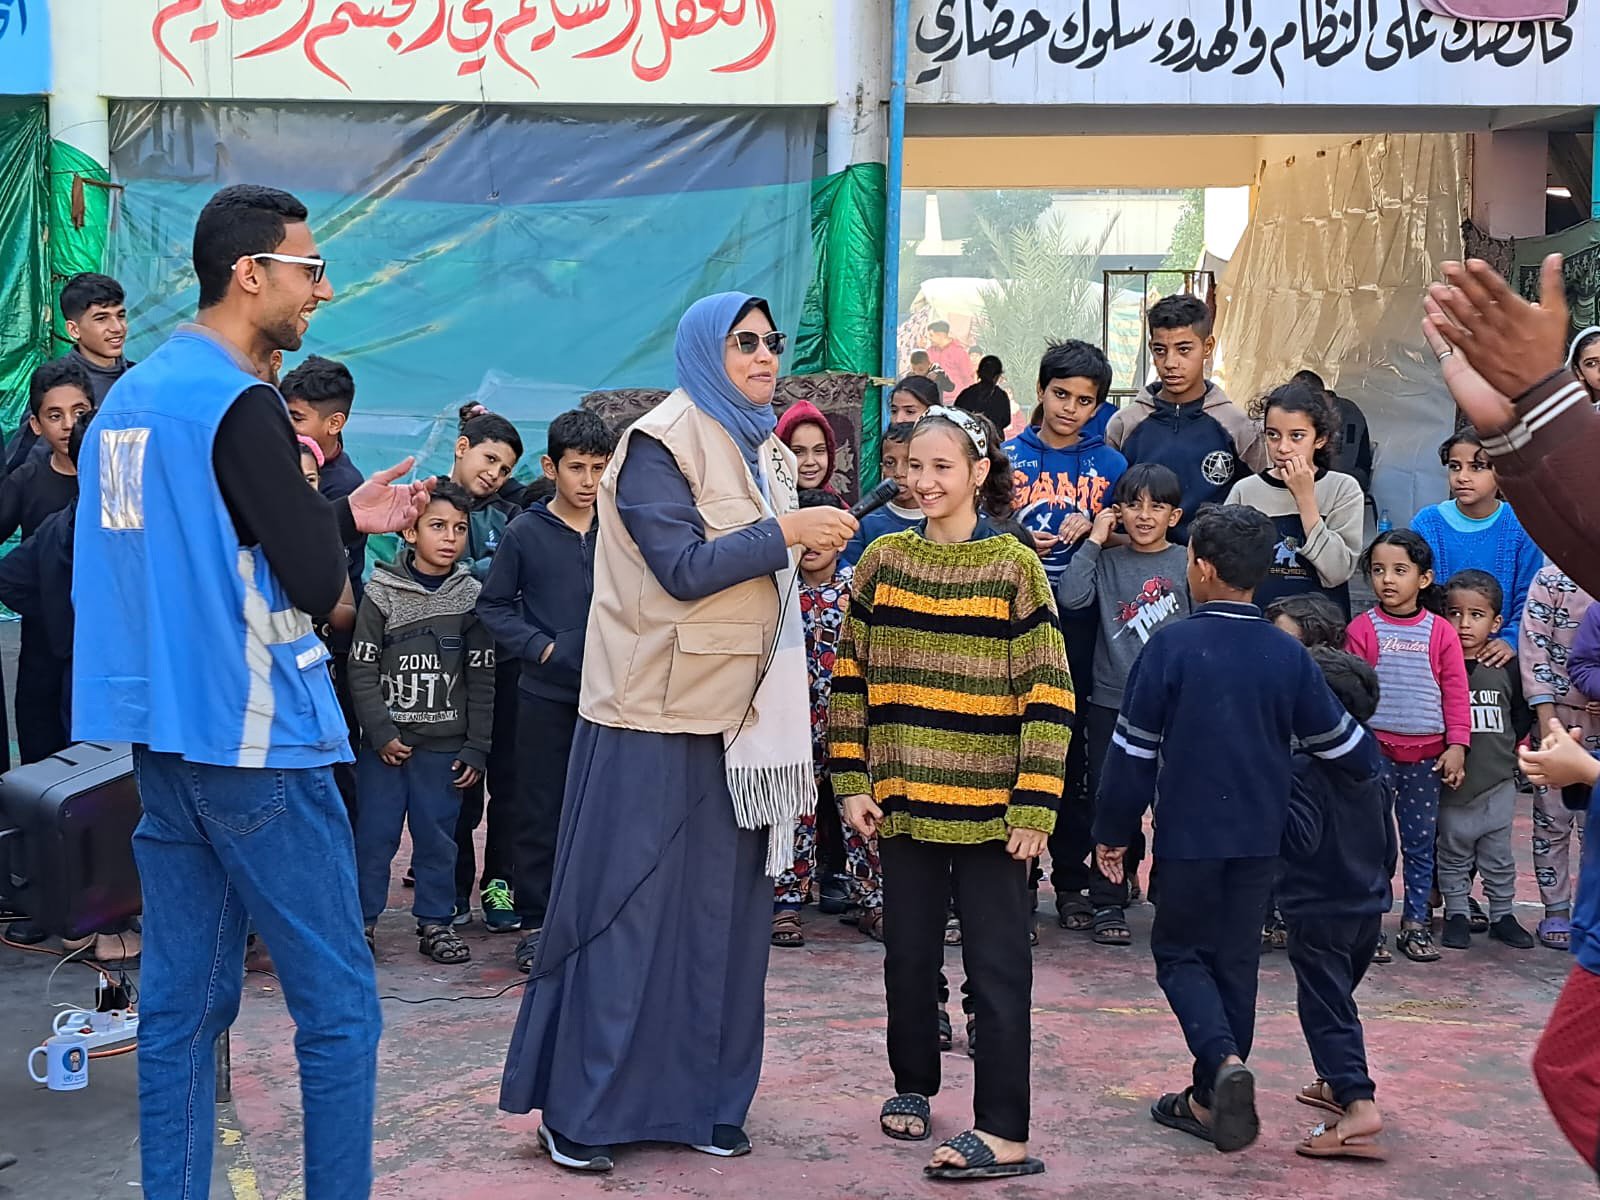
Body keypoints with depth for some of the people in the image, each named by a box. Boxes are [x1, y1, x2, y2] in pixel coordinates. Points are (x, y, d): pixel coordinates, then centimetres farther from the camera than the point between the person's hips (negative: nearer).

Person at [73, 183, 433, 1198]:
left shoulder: (129, 397, 12)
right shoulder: (239, 403, -15)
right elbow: (316, 584, -18)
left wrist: (345, 516, 17)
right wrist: (335, 519, 3)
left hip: (162, 732, 9)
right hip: (252, 735, -9)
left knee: (183, 1002, 11)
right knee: (339, 1005, -1)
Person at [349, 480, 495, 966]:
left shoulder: (471, 596, 2)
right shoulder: (382, 592, -3)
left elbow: (482, 678, 3)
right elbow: (362, 669, -3)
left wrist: (476, 747, 1)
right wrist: (382, 733, -9)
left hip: (444, 743, 1)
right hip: (385, 739, -1)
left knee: (438, 835, 6)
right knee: (375, 833, 3)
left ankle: (435, 922, 16)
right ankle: (363, 919, 14)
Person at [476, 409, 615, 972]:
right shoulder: (525, 533, -1)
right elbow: (493, 606, 1)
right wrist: (539, 647, -10)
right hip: (546, 693, -2)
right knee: (539, 811, 3)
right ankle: (534, 921, 12)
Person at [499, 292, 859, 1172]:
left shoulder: (763, 453, 14)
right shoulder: (660, 446, -9)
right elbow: (683, 567, -19)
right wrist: (784, 533, -18)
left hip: (735, 717, 7)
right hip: (654, 715, -7)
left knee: (722, 909, 8)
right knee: (625, 907, -3)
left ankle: (700, 1098, 17)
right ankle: (580, 1109, 6)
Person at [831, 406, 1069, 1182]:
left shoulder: (1014, 567, -6)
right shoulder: (883, 560, 5)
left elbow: (1048, 695, -8)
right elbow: (851, 677, 9)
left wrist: (1034, 805, -13)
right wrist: (852, 782, 2)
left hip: (988, 805, -4)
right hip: (904, 798, 4)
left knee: (996, 964, -1)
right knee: (909, 953, 14)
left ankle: (1004, 1133, 1)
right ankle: (912, 1087, 33)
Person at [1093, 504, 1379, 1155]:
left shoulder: (1172, 645, -12)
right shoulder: (1287, 654, -1)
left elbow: (1134, 746, -9)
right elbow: (1337, 738, 8)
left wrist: (1113, 831, 1)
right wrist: (1375, 774, 30)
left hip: (1189, 833, -4)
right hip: (1259, 835, 4)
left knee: (1180, 953, 10)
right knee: (1235, 961, 14)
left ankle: (1223, 1060, -15)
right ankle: (1210, 1100, 18)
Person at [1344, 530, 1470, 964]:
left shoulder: (1441, 632, 2)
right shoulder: (1363, 628, -2)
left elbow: (1455, 692, 4)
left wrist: (1457, 745, -2)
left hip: (1426, 754, 2)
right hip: (1375, 751, -2)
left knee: (1420, 841, 9)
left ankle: (1415, 922, 18)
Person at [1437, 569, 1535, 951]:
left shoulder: (1506, 668, -1)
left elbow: (1522, 715, 10)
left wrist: (1505, 744, 1)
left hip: (1498, 780, 2)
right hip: (1452, 782, -2)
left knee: (1498, 856, 12)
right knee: (1453, 853, 10)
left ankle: (1502, 915, 23)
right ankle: (1457, 913, 21)